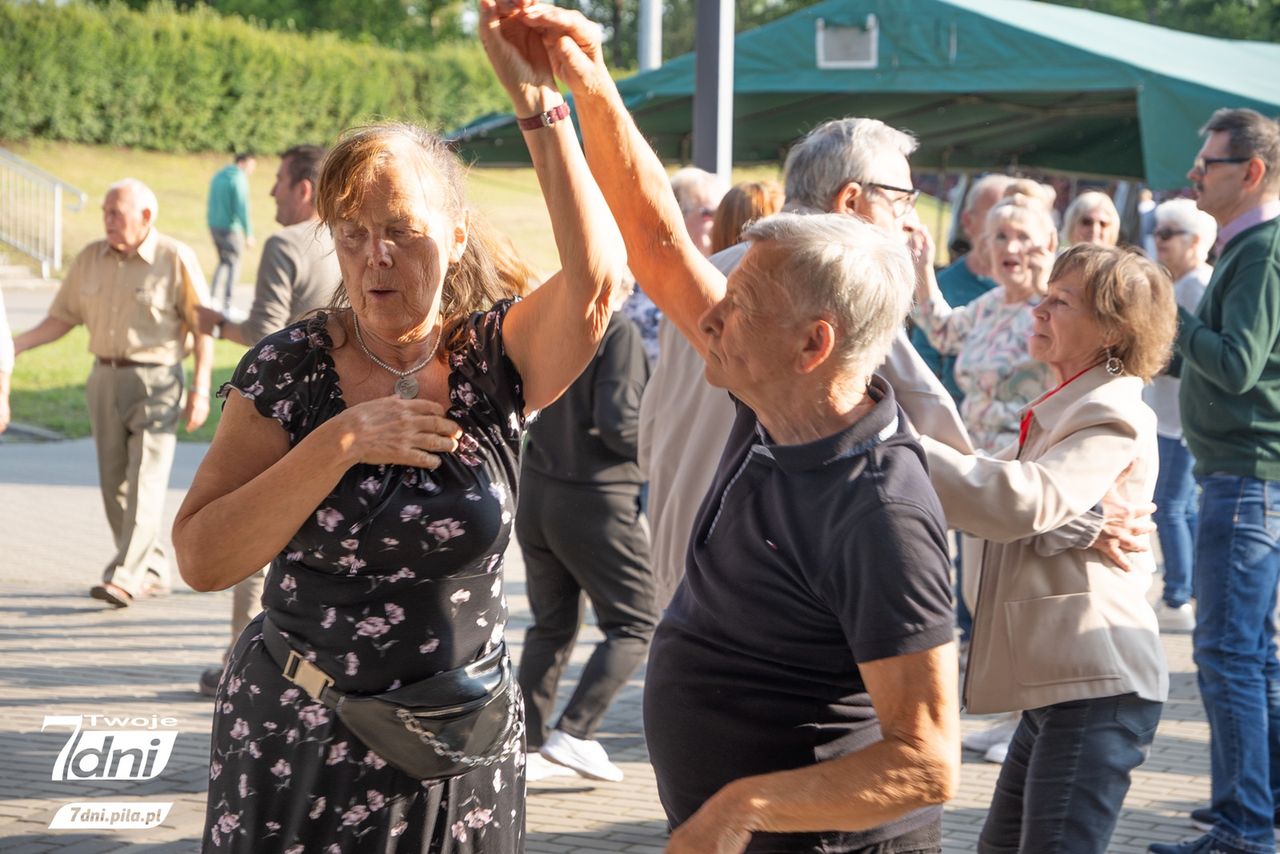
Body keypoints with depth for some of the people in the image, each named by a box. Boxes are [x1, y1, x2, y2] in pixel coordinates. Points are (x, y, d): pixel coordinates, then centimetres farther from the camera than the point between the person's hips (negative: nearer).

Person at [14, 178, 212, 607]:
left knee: (145, 482, -12)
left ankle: (124, 578, -16)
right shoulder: (90, 259, 7)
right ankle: (153, 572, 19)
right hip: (105, 378, 6)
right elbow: (63, 317, 11)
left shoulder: (176, 259, -7)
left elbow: (203, 328, -5)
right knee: (114, 483, 7)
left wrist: (201, 390, -10)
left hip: (155, 381, -6)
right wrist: (15, 344, -2)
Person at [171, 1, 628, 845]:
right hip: (299, 743, 0)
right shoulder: (286, 370, -6)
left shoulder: (495, 358, -4)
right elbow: (200, 559, -13)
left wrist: (541, 106, -27)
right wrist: (344, 441, -20)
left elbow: (596, 278, -24)